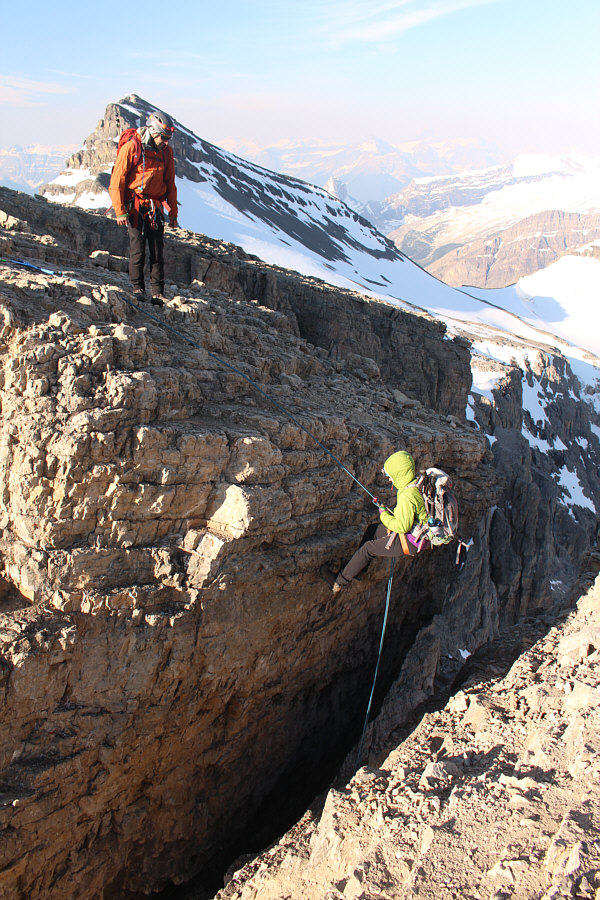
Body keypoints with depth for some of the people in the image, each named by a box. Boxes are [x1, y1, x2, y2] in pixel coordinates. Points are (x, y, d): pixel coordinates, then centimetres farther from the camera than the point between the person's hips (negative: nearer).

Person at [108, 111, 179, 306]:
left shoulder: (166, 152, 7)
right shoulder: (131, 148, -9)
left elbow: (170, 184, 15)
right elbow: (117, 181, -8)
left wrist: (173, 213, 12)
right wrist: (120, 211, -13)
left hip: (155, 207, 4)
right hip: (135, 206, -4)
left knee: (157, 251, 0)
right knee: (138, 249, -6)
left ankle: (158, 292, 6)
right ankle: (138, 288, 10)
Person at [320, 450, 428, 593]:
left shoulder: (407, 497, -31)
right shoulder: (417, 484, 2)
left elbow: (403, 526, -30)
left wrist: (384, 515, -15)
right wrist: (393, 514, 8)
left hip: (410, 541, -10)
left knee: (368, 548, -4)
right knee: (372, 529, 19)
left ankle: (339, 582, 5)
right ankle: (357, 567, 28)